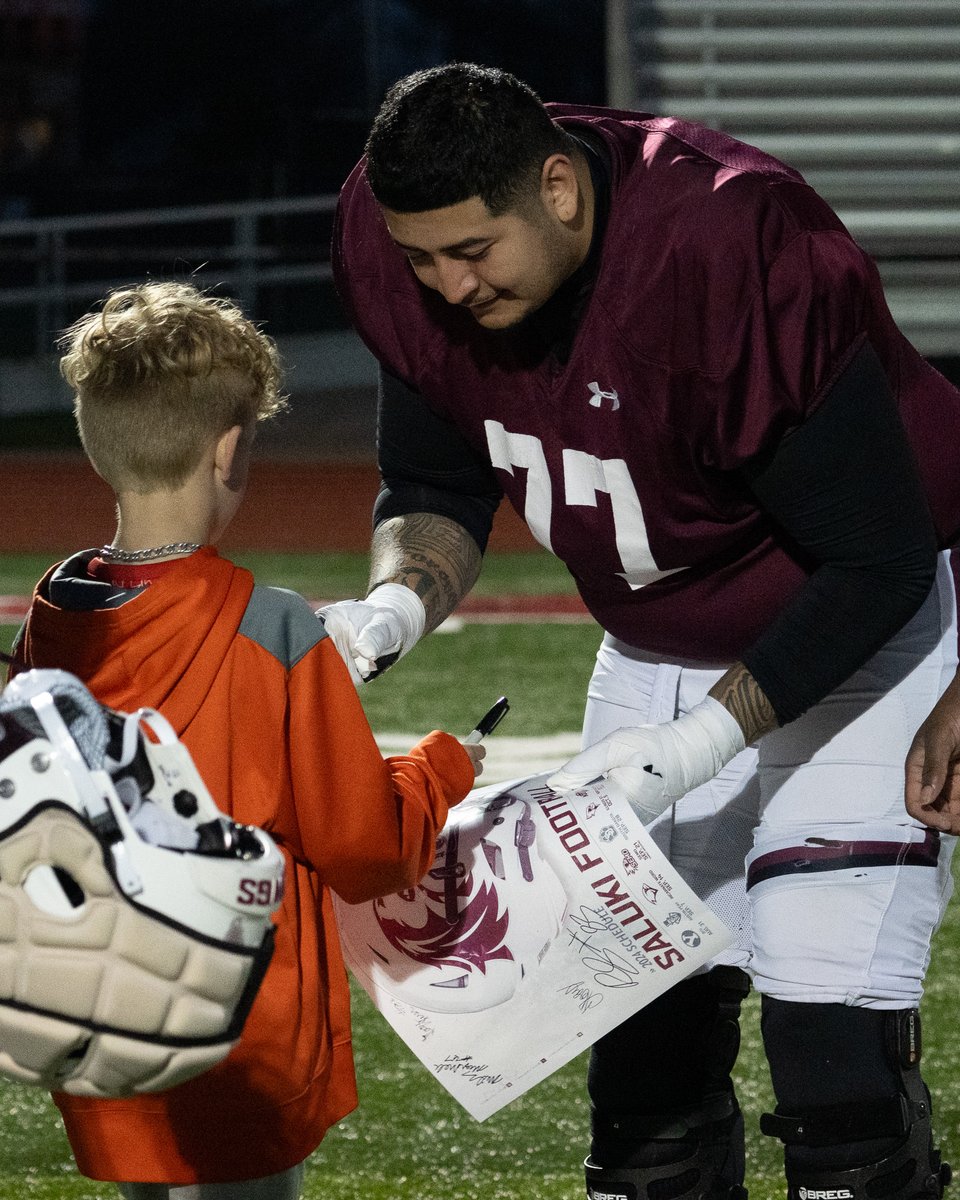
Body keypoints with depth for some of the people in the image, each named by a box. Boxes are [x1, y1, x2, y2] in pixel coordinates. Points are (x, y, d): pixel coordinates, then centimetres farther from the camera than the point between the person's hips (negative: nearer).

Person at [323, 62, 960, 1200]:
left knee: (830, 1019, -18)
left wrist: (700, 743, -29)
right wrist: (395, 607, -20)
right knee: (646, 1027, 4)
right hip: (655, 645, 6)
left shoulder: (735, 253, -34)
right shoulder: (403, 243, -15)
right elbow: (436, 491, 2)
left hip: (855, 633, -6)